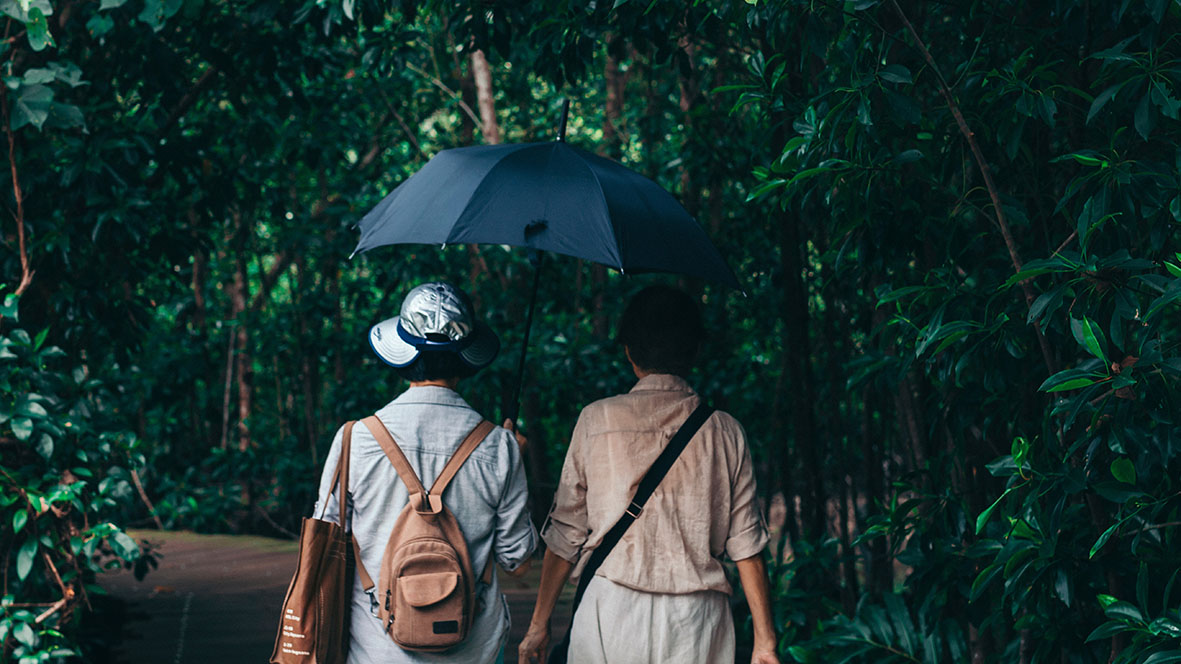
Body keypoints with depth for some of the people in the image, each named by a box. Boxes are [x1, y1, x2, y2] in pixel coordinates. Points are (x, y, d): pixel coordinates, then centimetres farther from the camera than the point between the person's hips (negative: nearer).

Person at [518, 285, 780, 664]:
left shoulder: (596, 422, 0)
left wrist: (539, 623, 11)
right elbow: (747, 546, 2)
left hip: (612, 612, -1)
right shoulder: (724, 431, 3)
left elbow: (566, 533, 3)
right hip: (698, 619, 1)